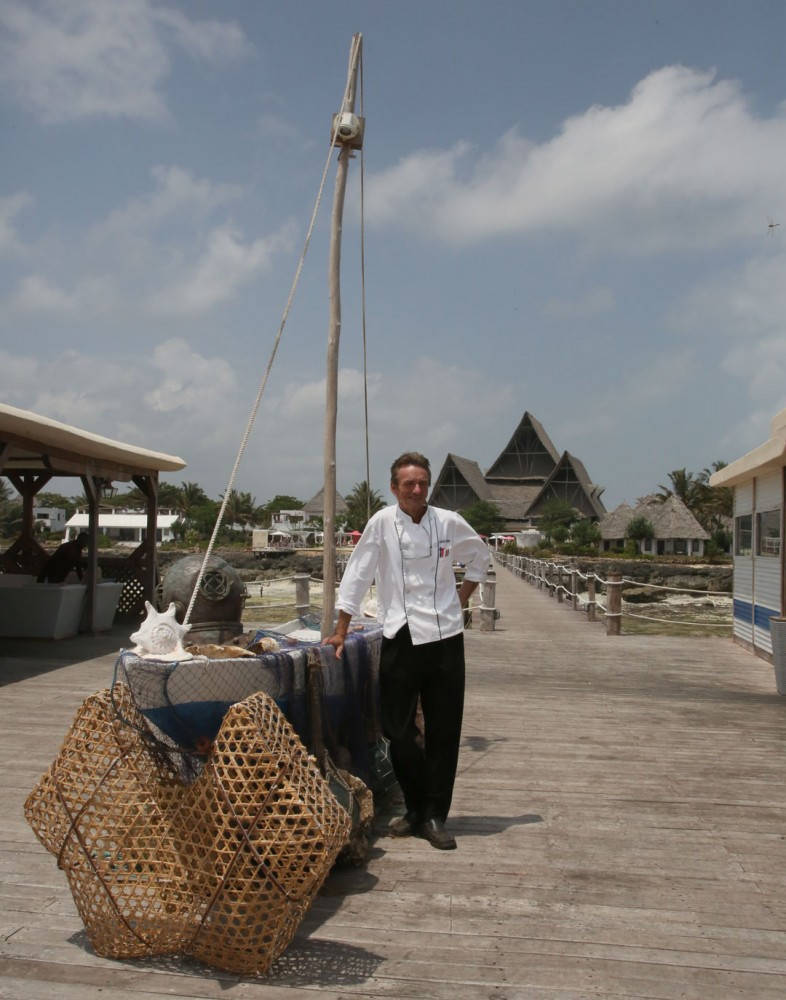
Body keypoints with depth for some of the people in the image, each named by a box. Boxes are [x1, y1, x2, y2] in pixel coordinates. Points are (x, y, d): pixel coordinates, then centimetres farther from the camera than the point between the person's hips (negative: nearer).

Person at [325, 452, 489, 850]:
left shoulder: (449, 523, 2)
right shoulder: (383, 523, -3)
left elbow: (479, 557, 20)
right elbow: (357, 574, -1)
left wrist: (461, 599, 12)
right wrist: (341, 630, -1)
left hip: (444, 638, 1)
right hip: (400, 639, -1)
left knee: (443, 733, 4)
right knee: (398, 730, 3)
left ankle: (435, 816, 16)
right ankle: (416, 808, 24)